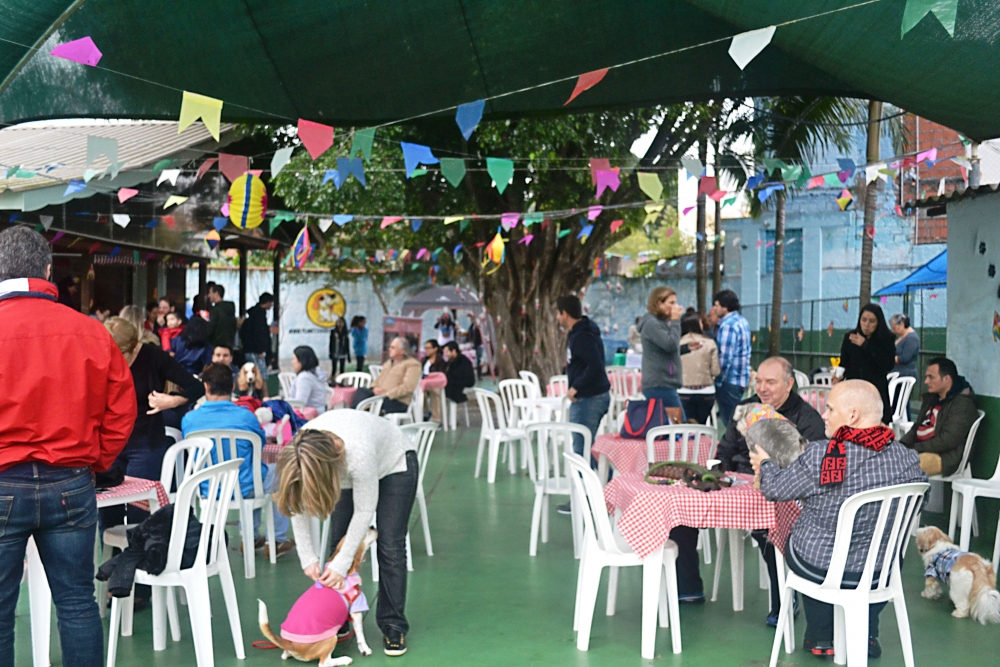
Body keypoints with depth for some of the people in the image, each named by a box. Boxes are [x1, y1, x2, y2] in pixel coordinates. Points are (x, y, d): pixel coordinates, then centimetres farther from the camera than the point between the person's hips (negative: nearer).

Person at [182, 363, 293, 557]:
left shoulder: (189, 419, -13)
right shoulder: (245, 416, -19)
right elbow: (261, 444, 2)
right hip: (243, 489, -4)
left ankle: (253, 538, 40)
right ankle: (278, 540, 27)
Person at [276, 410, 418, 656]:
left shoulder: (359, 452, -45)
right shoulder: (301, 454, -32)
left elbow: (364, 511, -31)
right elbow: (297, 505, -17)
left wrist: (341, 564, -28)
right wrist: (308, 557, -20)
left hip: (394, 463, -5)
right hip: (346, 470, 5)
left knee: (389, 546, -9)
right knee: (337, 542, -3)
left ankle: (393, 626, 0)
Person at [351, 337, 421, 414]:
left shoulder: (412, 364, 0)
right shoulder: (388, 363, 27)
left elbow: (408, 387, -13)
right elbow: (378, 380, 26)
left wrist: (388, 393, -19)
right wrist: (375, 388, 1)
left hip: (398, 401, -7)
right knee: (361, 391, -20)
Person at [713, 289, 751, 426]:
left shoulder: (728, 325, -17)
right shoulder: (742, 321, 13)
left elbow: (724, 359, -21)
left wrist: (718, 381, -13)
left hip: (729, 380, -10)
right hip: (742, 378, 10)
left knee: (729, 421, -4)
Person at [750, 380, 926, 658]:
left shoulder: (820, 455, -24)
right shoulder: (907, 459, -14)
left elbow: (775, 489, -9)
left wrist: (765, 464, 13)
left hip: (818, 568, -2)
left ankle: (821, 638, 37)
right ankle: (867, 634, 37)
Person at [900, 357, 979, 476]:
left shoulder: (963, 404, -10)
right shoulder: (930, 398, 19)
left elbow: (948, 440, -19)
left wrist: (916, 449, -18)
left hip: (945, 458, -9)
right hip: (920, 450, 9)